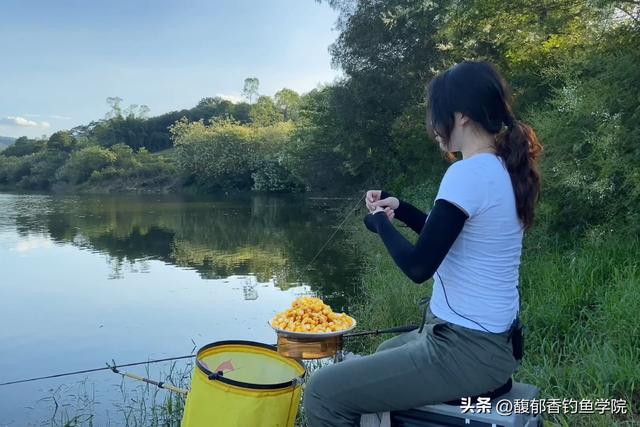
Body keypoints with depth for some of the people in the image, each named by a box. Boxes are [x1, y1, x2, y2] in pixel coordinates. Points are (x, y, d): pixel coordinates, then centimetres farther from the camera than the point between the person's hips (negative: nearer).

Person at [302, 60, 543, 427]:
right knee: (382, 356, 35)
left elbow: (418, 265, -25)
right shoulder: (503, 170, 8)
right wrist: (399, 208, 11)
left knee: (324, 392, -9)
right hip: (492, 340, 11)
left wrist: (380, 222, -7)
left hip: (467, 351, -10)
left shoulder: (468, 174, -23)